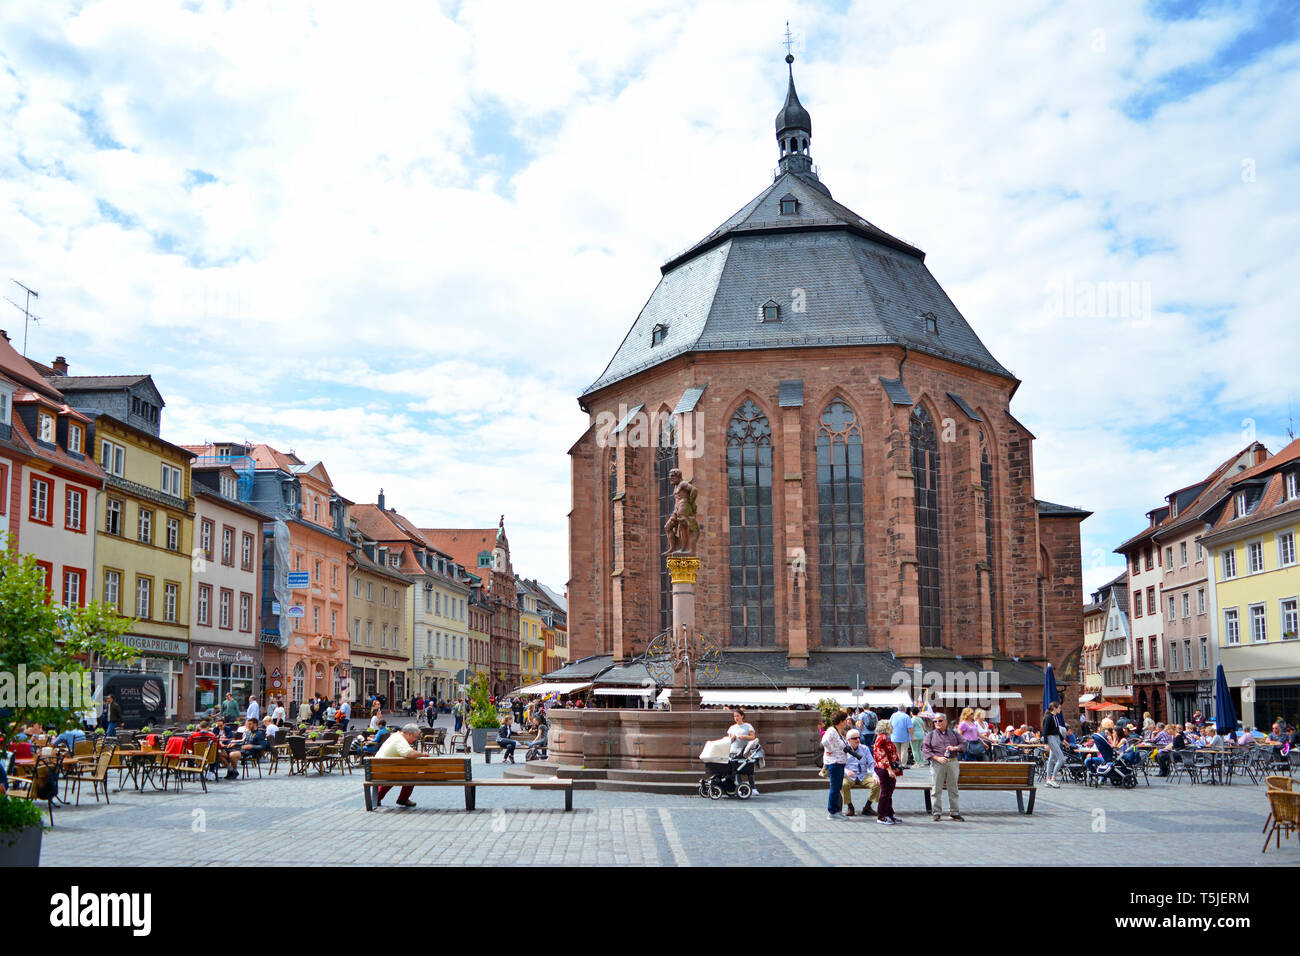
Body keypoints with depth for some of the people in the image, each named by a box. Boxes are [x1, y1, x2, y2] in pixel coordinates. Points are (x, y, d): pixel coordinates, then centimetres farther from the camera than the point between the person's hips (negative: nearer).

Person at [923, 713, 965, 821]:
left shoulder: (954, 734, 15)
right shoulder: (930, 735, 8)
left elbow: (964, 743, 12)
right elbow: (925, 749, -1)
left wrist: (955, 748, -8)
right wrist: (937, 758, -13)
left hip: (952, 762, 2)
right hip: (937, 763, -2)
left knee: (953, 789, 5)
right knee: (936, 789, -3)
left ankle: (954, 812, 13)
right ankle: (937, 813, 3)